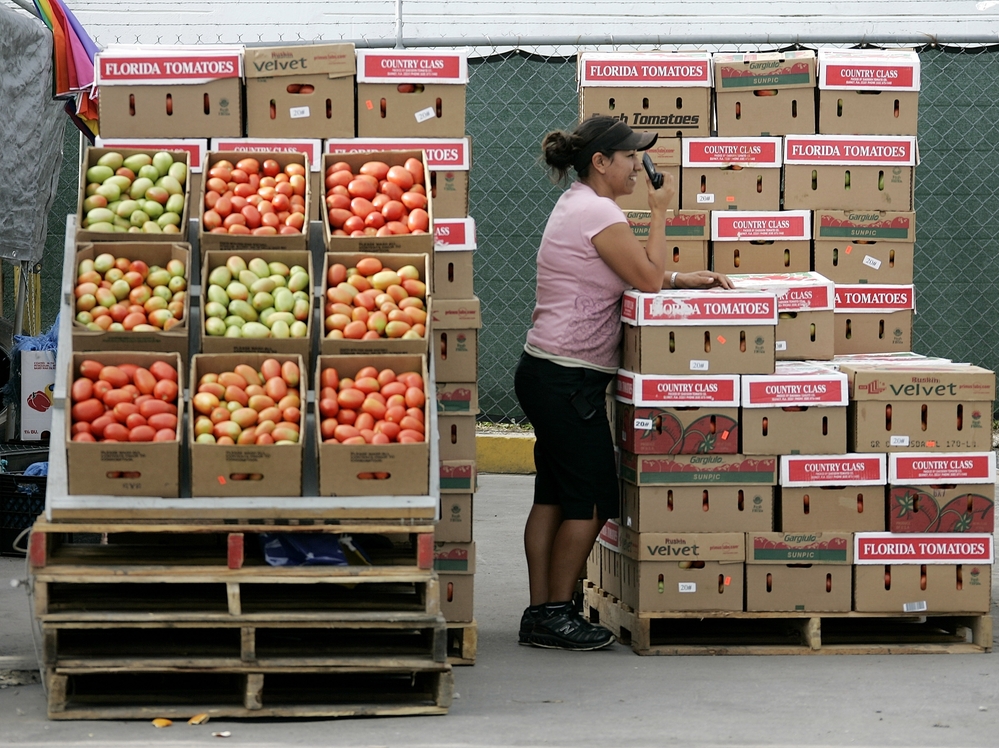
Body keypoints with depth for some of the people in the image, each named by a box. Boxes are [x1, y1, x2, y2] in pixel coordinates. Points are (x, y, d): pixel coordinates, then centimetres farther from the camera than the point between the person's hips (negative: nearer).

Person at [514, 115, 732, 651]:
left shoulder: (577, 205, 16)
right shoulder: (597, 213, -17)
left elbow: (633, 276, 21)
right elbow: (649, 279, -14)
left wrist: (685, 279, 9)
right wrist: (659, 210, -7)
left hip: (548, 373, 10)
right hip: (569, 379, -10)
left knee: (553, 496, 11)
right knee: (590, 500, -3)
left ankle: (540, 614, 15)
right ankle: (556, 614, 4)